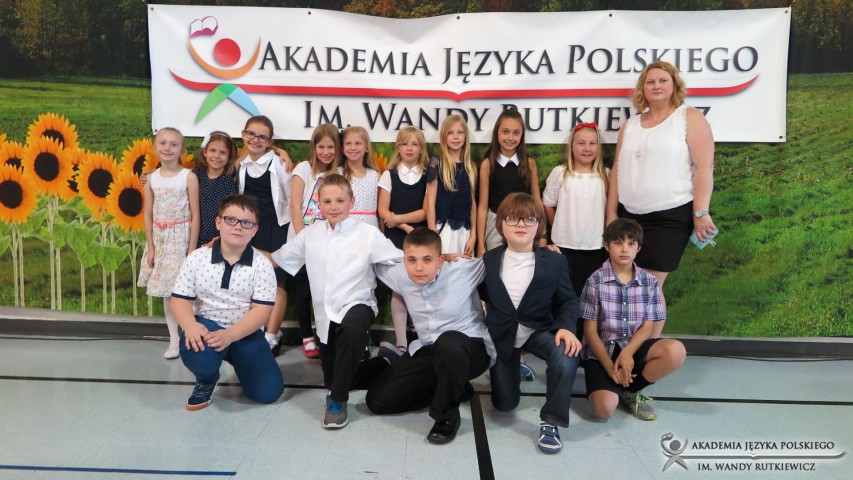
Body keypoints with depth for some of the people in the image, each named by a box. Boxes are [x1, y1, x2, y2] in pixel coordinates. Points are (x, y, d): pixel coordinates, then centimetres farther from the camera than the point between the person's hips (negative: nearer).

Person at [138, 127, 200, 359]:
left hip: (181, 237, -4)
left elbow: (195, 215, -8)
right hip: (160, 239, 4)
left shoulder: (189, 177, -8)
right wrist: (150, 247, 1)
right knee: (167, 292, 8)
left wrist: (192, 248, -11)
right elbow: (147, 214, 5)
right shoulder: (151, 178, 3)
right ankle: (174, 339, 17)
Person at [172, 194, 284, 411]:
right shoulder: (197, 258, -4)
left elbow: (261, 310, -14)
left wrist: (230, 335, -29)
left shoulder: (261, 264, -8)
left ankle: (237, 360, 24)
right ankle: (206, 380, 4)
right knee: (196, 353, -36)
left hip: (244, 332, 1)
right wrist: (190, 325, -24)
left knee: (268, 391, -11)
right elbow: (180, 299, -2)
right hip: (206, 325, 0)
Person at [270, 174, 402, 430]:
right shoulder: (310, 234, 5)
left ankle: (338, 400, -23)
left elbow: (402, 259, -7)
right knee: (330, 377, 13)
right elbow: (278, 258, 16)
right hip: (325, 313, 5)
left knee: (352, 328, -40)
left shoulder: (368, 233, -7)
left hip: (357, 304, -5)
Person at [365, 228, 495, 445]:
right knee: (378, 400, -4)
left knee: (448, 343, -43)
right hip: (427, 351, 5)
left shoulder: (463, 271, -19)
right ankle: (453, 388, 8)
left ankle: (447, 416, -17)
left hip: (472, 348, -5)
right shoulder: (400, 276, -7)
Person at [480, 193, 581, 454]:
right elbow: (483, 295, 7)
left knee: (566, 357, -37)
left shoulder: (554, 261, -10)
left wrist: (566, 327, -25)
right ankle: (513, 368, 42)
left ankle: (551, 421, -16)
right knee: (505, 403, 6)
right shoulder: (489, 260, -5)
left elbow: (568, 300, -6)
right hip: (501, 334, 2)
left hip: (539, 329, -1)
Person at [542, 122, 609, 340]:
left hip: (597, 245, 2)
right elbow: (548, 204, 4)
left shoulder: (605, 175, 2)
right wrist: (561, 227, 5)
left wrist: (607, 233, 4)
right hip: (566, 245, -2)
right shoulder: (560, 173, -3)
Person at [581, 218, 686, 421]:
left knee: (676, 351, -27)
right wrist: (610, 367, -17)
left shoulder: (649, 282, 2)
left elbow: (647, 327, -1)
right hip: (601, 351, -3)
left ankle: (629, 391, -5)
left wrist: (627, 352, -20)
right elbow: (590, 331, -7)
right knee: (605, 408, -28)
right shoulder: (596, 281, -7)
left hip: (634, 348, 4)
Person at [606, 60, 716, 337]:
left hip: (671, 216, -5)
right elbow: (617, 170, 14)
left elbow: (704, 167, -7)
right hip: (629, 215, 5)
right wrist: (611, 214, 9)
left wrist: (701, 213, -14)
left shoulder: (690, 118, 1)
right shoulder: (630, 125, 15)